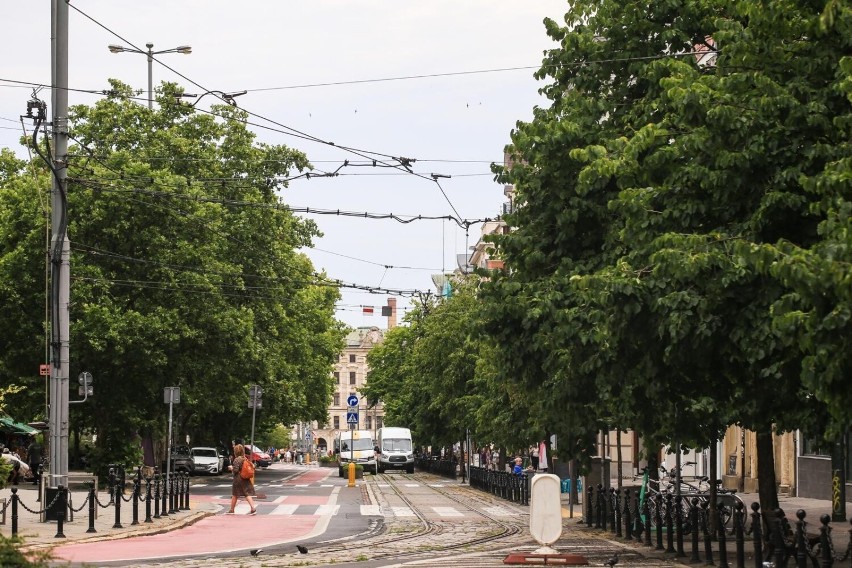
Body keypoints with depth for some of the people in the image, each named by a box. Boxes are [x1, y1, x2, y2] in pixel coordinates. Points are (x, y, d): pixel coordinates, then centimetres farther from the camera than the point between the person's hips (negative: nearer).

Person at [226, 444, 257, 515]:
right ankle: (253, 508, -11)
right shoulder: (245, 459, 6)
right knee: (248, 494, 2)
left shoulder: (237, 460, -16)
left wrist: (231, 468, 0)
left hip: (238, 479, -6)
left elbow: (236, 470, -21)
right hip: (246, 479, 6)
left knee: (234, 495, 8)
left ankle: (231, 510, 19)